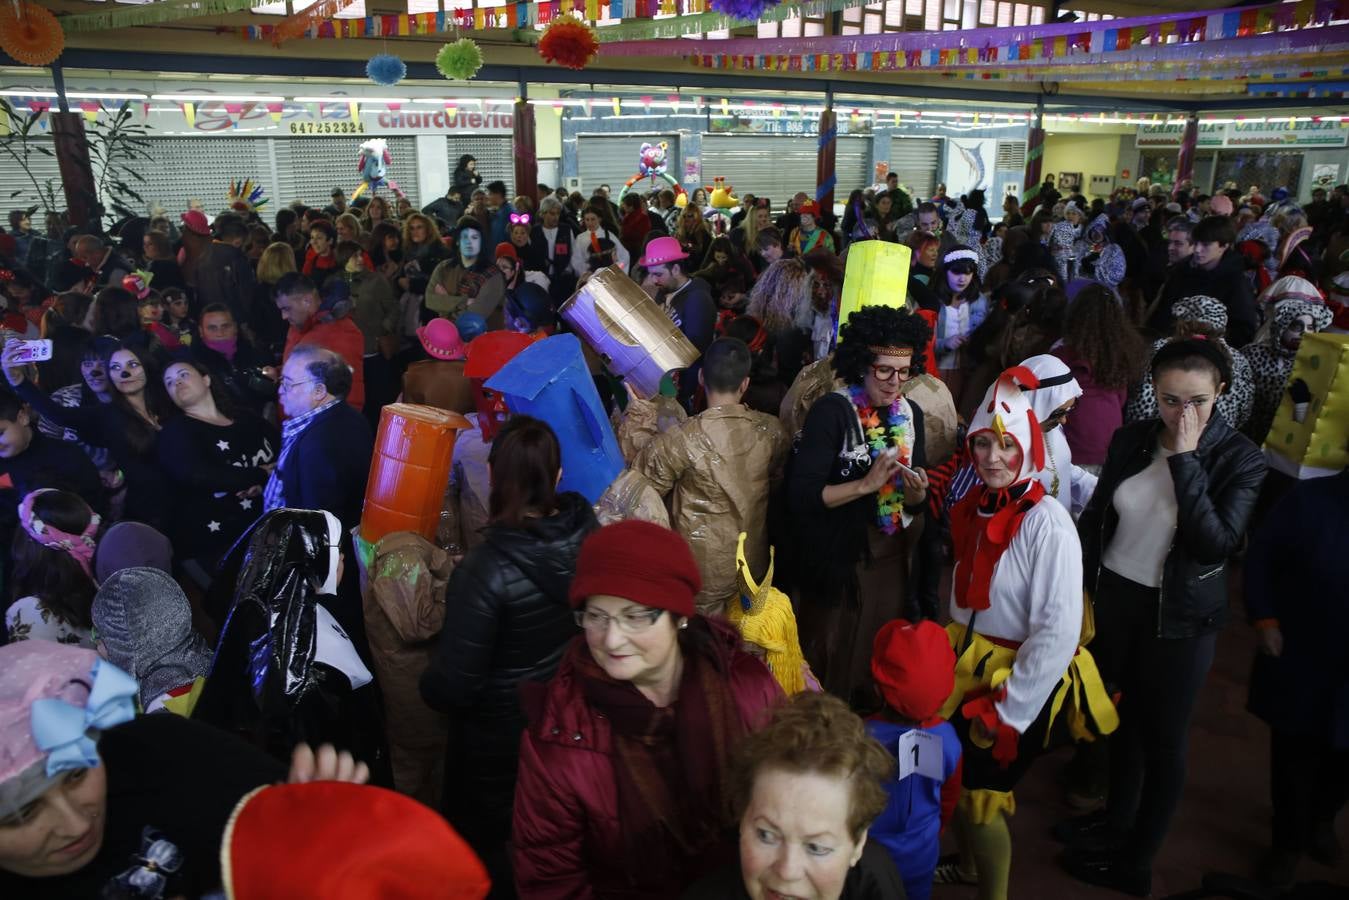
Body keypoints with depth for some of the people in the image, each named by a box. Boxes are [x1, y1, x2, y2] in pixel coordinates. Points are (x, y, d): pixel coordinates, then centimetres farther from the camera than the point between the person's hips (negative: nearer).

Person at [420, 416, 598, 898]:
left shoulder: (486, 569, -34)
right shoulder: (589, 533, -17)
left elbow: (453, 685, -26)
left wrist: (428, 686, -5)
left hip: (500, 736, -5)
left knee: (489, 846, 24)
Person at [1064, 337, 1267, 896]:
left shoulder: (1240, 459, -13)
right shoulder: (1131, 440, -3)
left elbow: (1217, 543, -25)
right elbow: (1095, 519, 4)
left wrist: (1185, 459, -26)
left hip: (1180, 617, -4)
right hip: (1114, 597, 4)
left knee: (1162, 737, 8)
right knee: (1120, 716, 20)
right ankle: (1118, 817, 42)